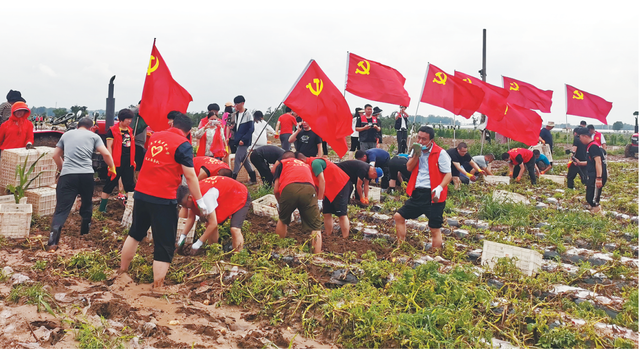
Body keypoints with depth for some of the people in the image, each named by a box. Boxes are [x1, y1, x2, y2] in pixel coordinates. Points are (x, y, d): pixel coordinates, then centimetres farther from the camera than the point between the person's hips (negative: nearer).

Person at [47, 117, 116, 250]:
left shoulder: (66, 134, 19)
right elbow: (106, 154, -1)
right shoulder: (94, 136, 11)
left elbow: (55, 155, 25)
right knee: (87, 203, 22)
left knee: (62, 208, -2)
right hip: (87, 175, -1)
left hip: (67, 175, 1)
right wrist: (112, 167, 15)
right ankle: (84, 231, 36)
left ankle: (53, 241, -16)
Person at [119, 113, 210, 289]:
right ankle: (157, 287, 5)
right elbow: (190, 176, -12)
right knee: (165, 246, 3)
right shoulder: (183, 145, -10)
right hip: (163, 199, -7)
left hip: (141, 194, 7)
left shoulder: (155, 136, 10)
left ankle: (121, 273, 41)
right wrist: (200, 201, -5)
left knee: (135, 233, 27)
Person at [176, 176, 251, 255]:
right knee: (209, 224, 1)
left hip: (240, 196, -9)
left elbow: (213, 224, -33)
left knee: (234, 229, -25)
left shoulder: (205, 196, -37)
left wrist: (198, 244, -26)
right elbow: (191, 218, 2)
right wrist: (183, 236, -9)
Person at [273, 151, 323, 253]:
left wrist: (280, 203, 37)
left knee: (282, 220, 25)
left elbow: (276, 189, 20)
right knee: (315, 227, 6)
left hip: (289, 188, -1)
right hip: (309, 189, 1)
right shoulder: (305, 165, 40)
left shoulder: (282, 163, 30)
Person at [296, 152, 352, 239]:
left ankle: (345, 239, -8)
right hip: (331, 189, 10)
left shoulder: (314, 163, -19)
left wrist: (319, 200, -23)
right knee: (326, 213, 8)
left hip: (341, 185, -10)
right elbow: (317, 185, 11)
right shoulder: (310, 165, 10)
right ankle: (328, 235, 15)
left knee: (341, 214, -10)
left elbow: (322, 181, -24)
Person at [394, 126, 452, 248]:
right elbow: (409, 168, 2)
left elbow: (448, 174, -11)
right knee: (398, 217, 10)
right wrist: (416, 154, -11)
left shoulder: (440, 153, -9)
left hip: (432, 195, -7)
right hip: (417, 193, 7)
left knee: (435, 229, -2)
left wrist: (440, 188, -27)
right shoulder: (416, 149, 10)